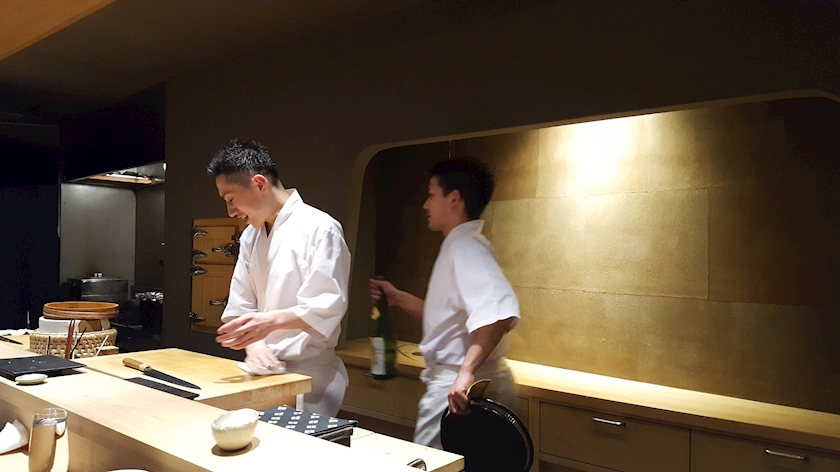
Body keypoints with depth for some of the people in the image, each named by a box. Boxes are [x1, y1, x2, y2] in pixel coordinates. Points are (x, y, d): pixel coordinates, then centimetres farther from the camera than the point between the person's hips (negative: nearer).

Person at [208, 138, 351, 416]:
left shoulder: (319, 228, -14)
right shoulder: (251, 236, 9)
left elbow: (327, 307, -19)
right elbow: (240, 305, 6)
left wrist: (271, 321, -33)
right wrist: (254, 342, -12)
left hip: (309, 373, -6)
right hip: (266, 369, 7)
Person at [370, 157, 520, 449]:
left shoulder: (465, 247, -18)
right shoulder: (459, 247, 14)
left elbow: (499, 310, -34)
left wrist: (467, 370, -36)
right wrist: (399, 298, 14)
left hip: (459, 387, -10)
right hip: (452, 381, 10)